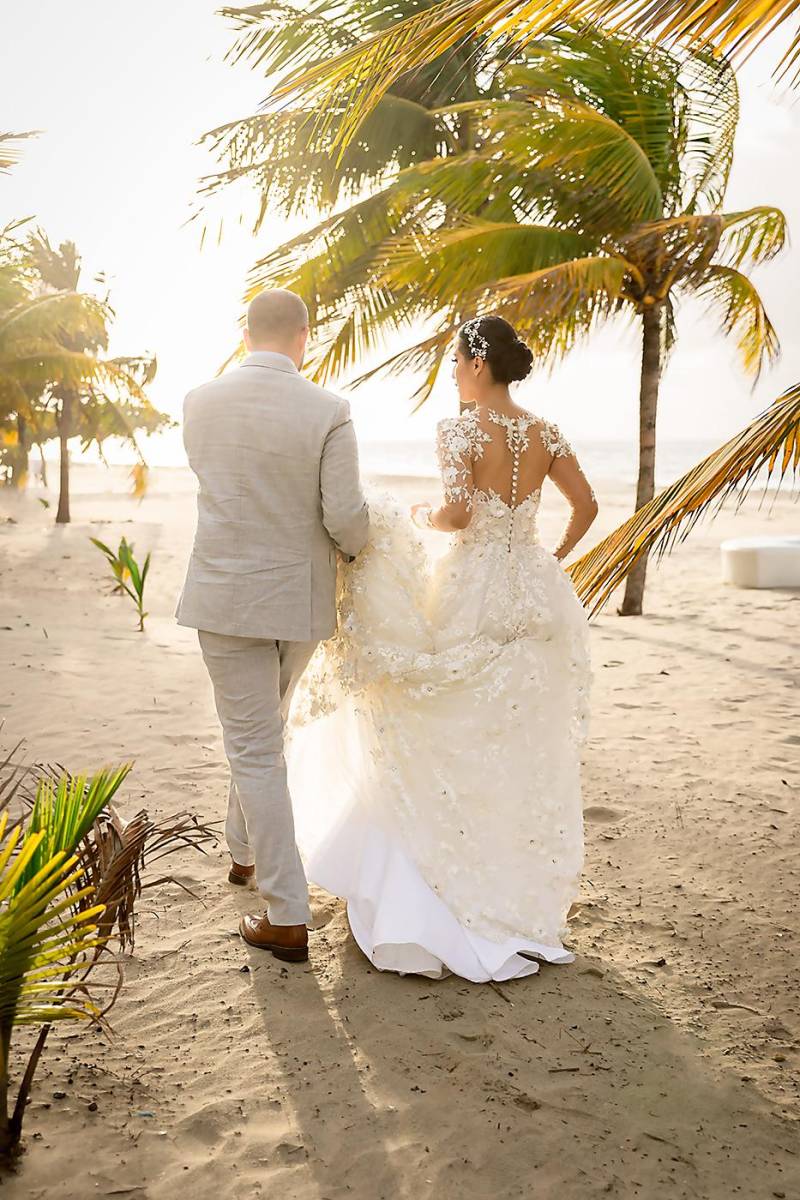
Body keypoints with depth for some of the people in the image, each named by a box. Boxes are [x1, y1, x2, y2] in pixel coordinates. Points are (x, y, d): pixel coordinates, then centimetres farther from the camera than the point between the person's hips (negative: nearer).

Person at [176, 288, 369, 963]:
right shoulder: (327, 411, -11)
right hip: (301, 599, 1)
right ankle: (245, 850, 44)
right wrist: (357, 548, 10)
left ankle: (288, 918, 5)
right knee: (260, 730, 25)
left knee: (254, 750, 4)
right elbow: (344, 516, -13)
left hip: (226, 596, -1)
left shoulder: (200, 402, -4)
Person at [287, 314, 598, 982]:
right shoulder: (546, 434, 5)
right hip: (533, 597, 6)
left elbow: (457, 512, -23)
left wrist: (419, 520, -3)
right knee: (521, 752, 15)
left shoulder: (461, 429, -13)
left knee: (452, 754, 6)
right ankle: (522, 896, 26)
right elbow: (587, 505, 8)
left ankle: (440, 908, 13)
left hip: (470, 596, -5)